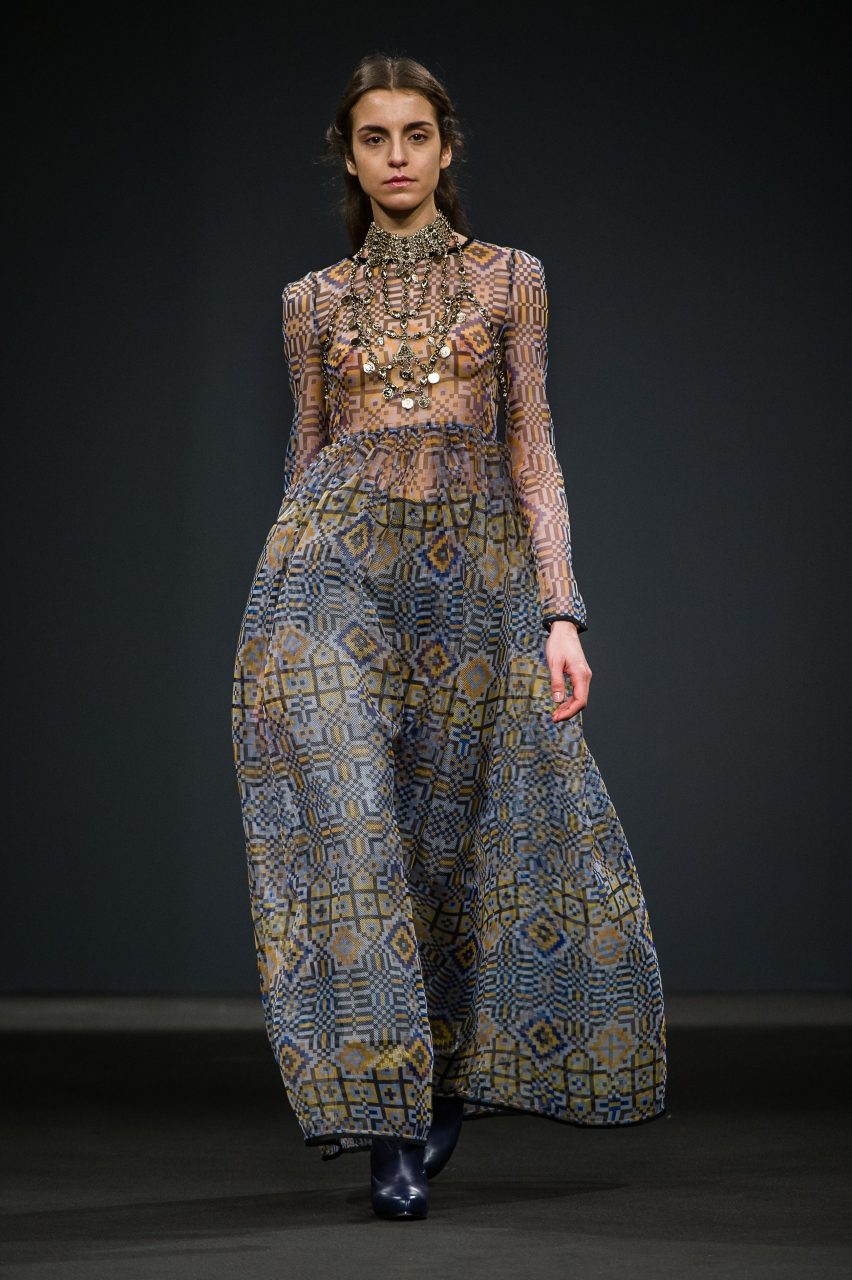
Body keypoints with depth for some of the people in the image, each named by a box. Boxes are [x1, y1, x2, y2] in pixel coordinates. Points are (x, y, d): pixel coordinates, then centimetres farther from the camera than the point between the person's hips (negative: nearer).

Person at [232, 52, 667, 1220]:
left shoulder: (509, 277, 9)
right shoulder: (315, 300, 12)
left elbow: (533, 448, 4)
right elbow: (306, 455, 15)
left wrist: (562, 612, -5)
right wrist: (291, 601, 13)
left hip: (475, 567, 1)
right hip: (337, 563, 0)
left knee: (467, 828, 2)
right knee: (347, 823, -12)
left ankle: (457, 1072, 22)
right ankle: (389, 1118, -9)